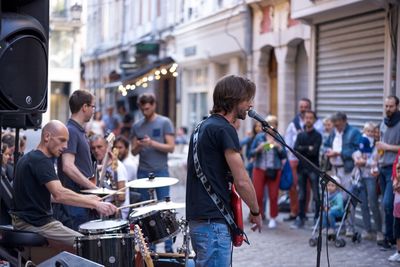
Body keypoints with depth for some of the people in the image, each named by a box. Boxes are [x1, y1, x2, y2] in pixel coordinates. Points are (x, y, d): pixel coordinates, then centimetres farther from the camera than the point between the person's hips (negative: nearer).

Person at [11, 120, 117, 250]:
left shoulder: (28, 158, 14)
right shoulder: (41, 161, -18)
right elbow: (60, 194, -32)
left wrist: (85, 199, 10)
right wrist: (95, 204, -35)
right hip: (37, 224, -10)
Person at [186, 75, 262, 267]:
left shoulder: (204, 126, 16)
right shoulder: (224, 130, -13)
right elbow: (242, 181, -16)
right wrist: (255, 212, -1)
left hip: (198, 217, 10)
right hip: (213, 222, -10)